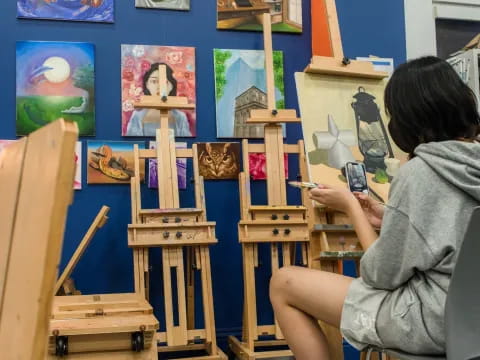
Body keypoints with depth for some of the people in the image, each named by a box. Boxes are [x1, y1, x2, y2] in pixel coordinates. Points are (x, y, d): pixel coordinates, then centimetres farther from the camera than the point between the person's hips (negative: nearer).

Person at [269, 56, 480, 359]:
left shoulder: (419, 170, -19)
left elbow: (381, 274, -15)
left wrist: (351, 206, -3)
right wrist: (389, 218, 13)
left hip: (434, 319, -9)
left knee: (284, 283, 1)